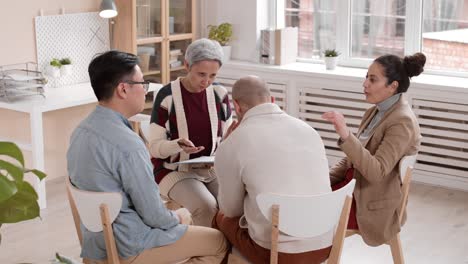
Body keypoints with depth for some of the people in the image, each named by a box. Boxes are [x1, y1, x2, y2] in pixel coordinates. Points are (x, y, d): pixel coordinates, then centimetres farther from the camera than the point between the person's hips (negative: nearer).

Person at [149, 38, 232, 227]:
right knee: (207, 207, -30)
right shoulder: (167, 96, -12)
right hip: (175, 170, -4)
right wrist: (178, 145, -30)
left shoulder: (219, 94, 1)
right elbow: (155, 146, -10)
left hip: (212, 168, 4)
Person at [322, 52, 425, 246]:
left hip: (372, 205, -8)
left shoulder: (402, 121, -20)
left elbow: (377, 172, -29)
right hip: (355, 184, 8)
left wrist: (345, 135, -37)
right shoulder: (376, 112, 8)